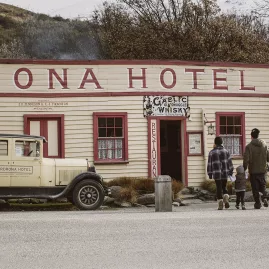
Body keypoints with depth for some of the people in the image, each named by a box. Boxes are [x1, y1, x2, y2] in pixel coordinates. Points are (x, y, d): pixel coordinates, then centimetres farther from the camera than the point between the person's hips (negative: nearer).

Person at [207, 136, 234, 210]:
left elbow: (209, 164, -1)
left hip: (216, 174, -2)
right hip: (225, 173, 2)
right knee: (224, 187, 16)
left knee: (219, 189, 3)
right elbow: (229, 162, 3)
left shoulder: (212, 152, -2)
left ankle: (220, 205, 0)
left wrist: (210, 174, 6)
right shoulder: (226, 151, 4)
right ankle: (226, 199, -7)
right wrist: (230, 172, 10)